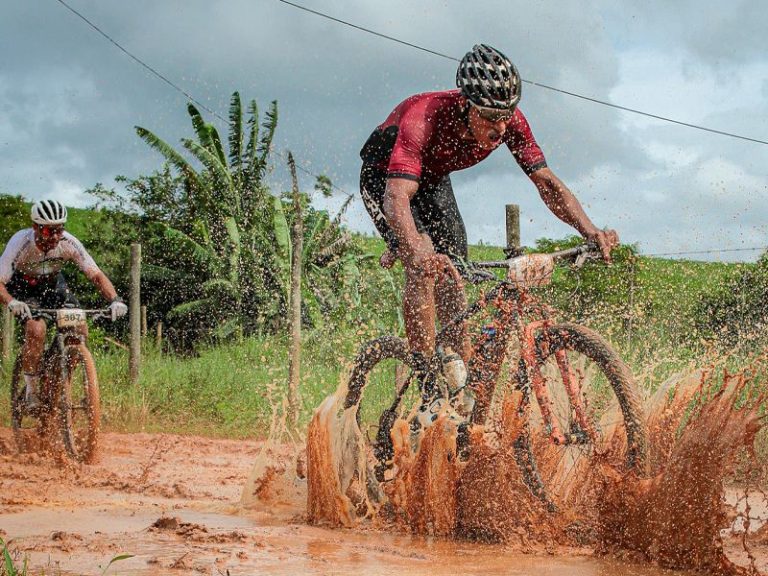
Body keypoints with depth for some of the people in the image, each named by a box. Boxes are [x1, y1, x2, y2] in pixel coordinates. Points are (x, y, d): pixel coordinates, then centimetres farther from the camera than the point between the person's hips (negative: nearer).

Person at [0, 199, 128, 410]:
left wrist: (115, 300, -41)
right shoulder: (20, 242, -33)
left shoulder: (68, 243, -26)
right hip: (21, 287, -3)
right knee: (36, 328, -29)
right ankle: (31, 390, -12)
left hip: (52, 284, 3)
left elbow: (96, 275, -23)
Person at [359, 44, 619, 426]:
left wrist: (591, 232, -37)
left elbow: (547, 183, -21)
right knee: (424, 266, -26)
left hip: (433, 180, 6)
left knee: (452, 278, -3)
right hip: (385, 176, -6)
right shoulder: (423, 117, -42)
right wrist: (417, 250, -70)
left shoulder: (509, 120, -26)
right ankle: (430, 396, -24)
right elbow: (397, 198, -52)